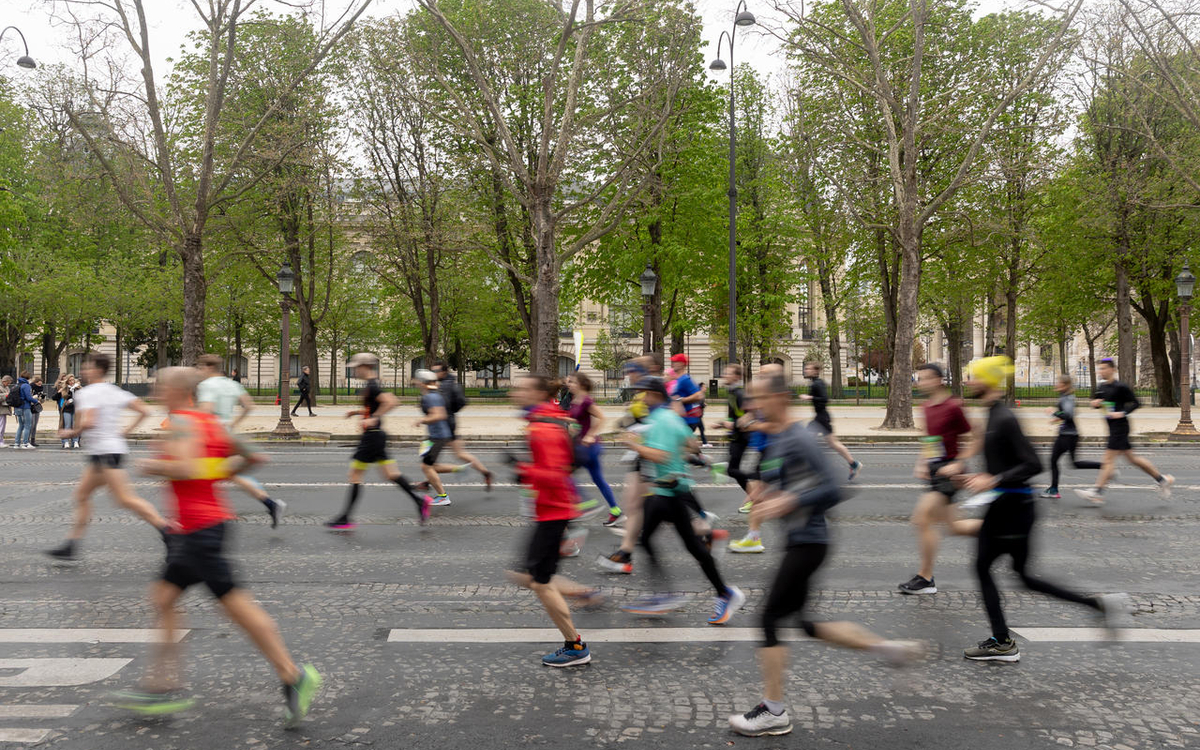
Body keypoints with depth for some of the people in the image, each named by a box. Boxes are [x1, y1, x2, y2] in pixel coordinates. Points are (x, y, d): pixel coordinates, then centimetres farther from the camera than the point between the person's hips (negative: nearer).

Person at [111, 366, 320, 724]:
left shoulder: (182, 422, -12)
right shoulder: (210, 421, 14)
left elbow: (186, 469, -26)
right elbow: (251, 457, 16)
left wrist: (153, 466, -10)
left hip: (200, 529, -10)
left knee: (235, 603, -6)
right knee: (163, 597, 15)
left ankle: (293, 676, -2)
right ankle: (161, 687, 21)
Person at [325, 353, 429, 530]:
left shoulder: (371, 387, -17)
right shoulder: (372, 385, 14)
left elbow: (391, 402, -29)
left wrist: (373, 418, -25)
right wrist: (356, 412, 16)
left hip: (371, 436, -10)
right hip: (377, 435, 10)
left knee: (354, 476, -2)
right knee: (390, 474, 11)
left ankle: (345, 518, 4)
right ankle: (419, 500, 7)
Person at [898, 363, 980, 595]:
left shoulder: (953, 407, -13)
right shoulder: (926, 408, 11)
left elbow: (974, 440, -9)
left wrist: (956, 464, -17)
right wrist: (921, 464, 9)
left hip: (948, 472, -9)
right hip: (934, 472, 9)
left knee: (922, 519, -13)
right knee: (955, 527, 13)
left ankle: (925, 579, -2)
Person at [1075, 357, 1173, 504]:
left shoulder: (1120, 387, -12)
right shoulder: (1102, 387, 13)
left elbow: (1135, 403, -9)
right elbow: (1095, 402, 22)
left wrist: (1122, 413, -20)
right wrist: (1095, 403, 0)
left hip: (1120, 426, -9)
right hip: (1113, 428, 9)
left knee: (1109, 459, -10)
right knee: (1132, 458, 15)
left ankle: (1097, 492, -11)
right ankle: (1162, 479, 26)